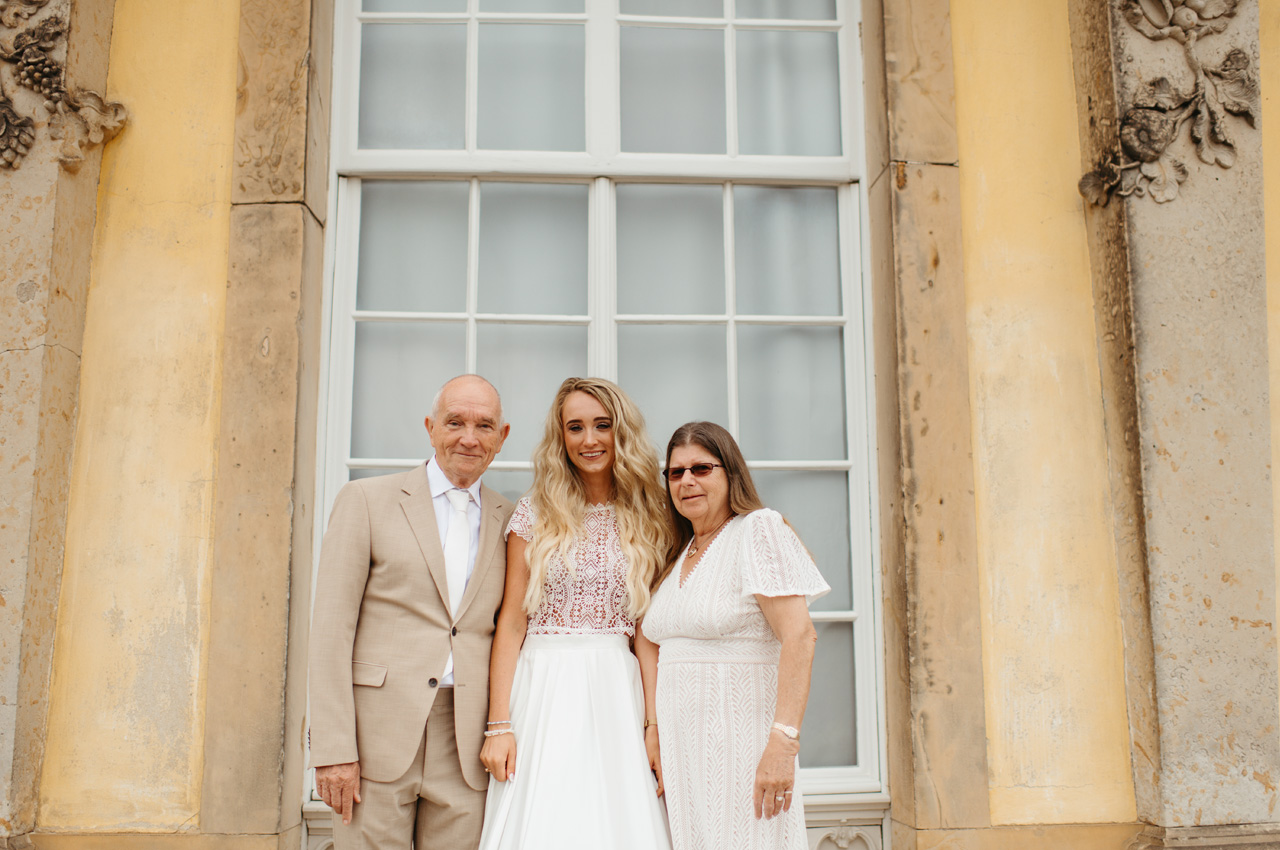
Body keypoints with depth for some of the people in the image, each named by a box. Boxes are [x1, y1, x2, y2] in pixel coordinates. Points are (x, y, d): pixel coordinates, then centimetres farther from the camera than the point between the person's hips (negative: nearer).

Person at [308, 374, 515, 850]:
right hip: (377, 737, -2)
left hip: (466, 750, 3)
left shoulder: (508, 522, 11)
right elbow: (332, 628, -4)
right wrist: (332, 750, -10)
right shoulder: (366, 500, 2)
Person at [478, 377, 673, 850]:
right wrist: (498, 725, -5)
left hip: (619, 692, 1)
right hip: (543, 691, -1)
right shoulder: (536, 514, 3)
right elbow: (511, 622, 1)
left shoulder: (648, 518, 7)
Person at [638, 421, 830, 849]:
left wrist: (783, 742, -25)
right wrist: (655, 729, 3)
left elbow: (799, 638, -17)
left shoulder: (759, 529, -8)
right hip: (682, 744, 7)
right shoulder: (679, 554, 14)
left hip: (740, 736, -6)